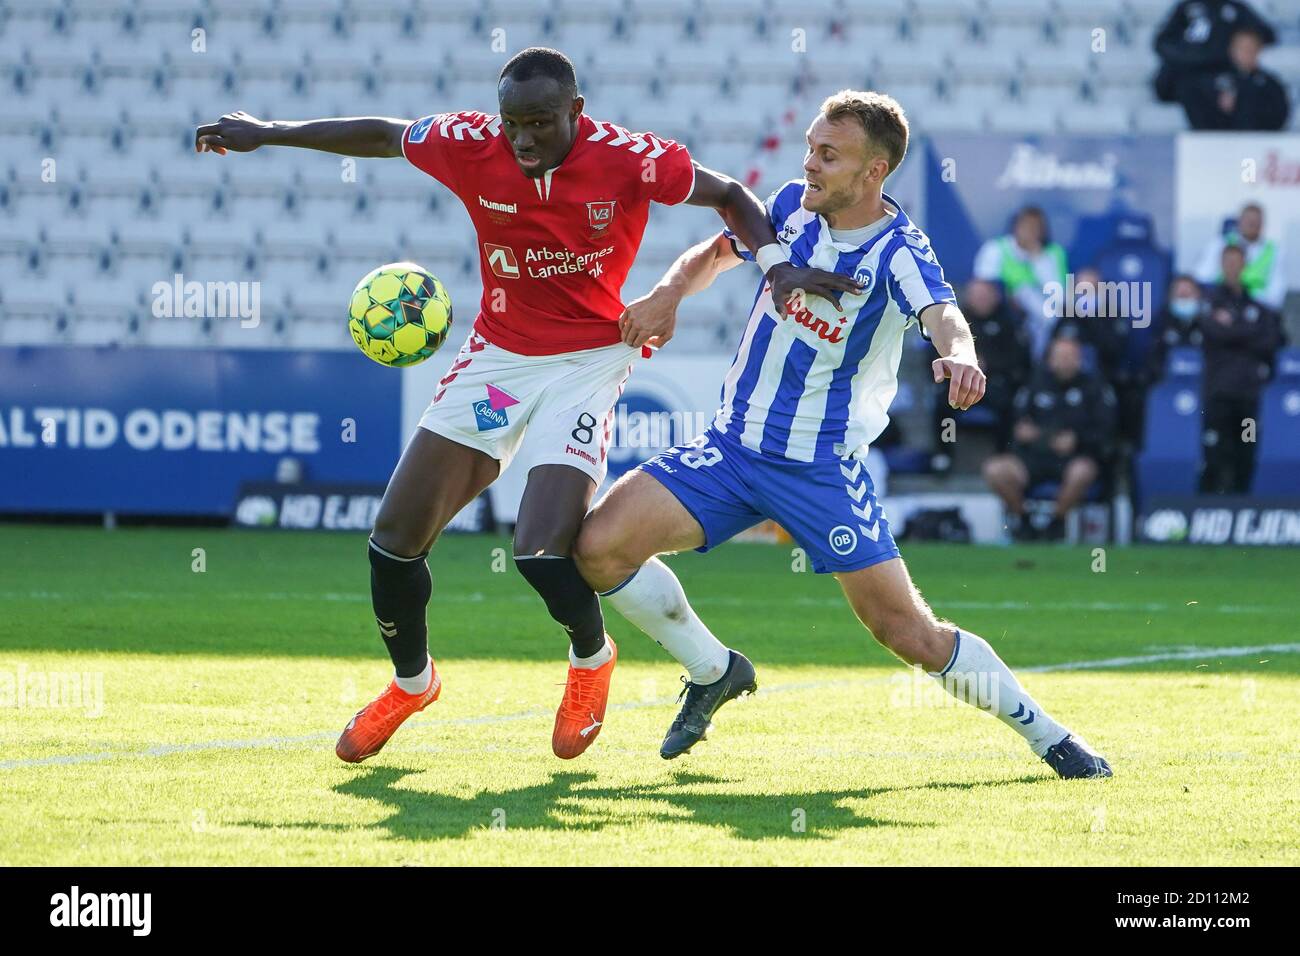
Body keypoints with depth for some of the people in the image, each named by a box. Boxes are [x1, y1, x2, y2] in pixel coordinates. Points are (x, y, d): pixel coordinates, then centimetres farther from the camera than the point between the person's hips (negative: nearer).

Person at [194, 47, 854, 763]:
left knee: (541, 550, -20)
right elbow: (380, 136, 6)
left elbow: (729, 195, -3)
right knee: (395, 536, -1)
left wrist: (776, 266, -17)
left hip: (588, 362, -4)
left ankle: (592, 658, 15)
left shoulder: (630, 160, -18)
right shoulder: (470, 146, -12)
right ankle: (411, 682, 27)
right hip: (496, 355, 4)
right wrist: (267, 134, 9)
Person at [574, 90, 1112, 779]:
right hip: (732, 444, 5)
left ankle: (1051, 740, 12)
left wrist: (958, 355, -63)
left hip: (823, 466, -5)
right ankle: (714, 671, 11)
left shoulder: (897, 252, -18)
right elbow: (715, 254, 17)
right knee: (598, 545, -13)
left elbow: (942, 316, -39)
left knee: (910, 632, -8)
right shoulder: (792, 204, -1)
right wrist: (667, 294, -4)